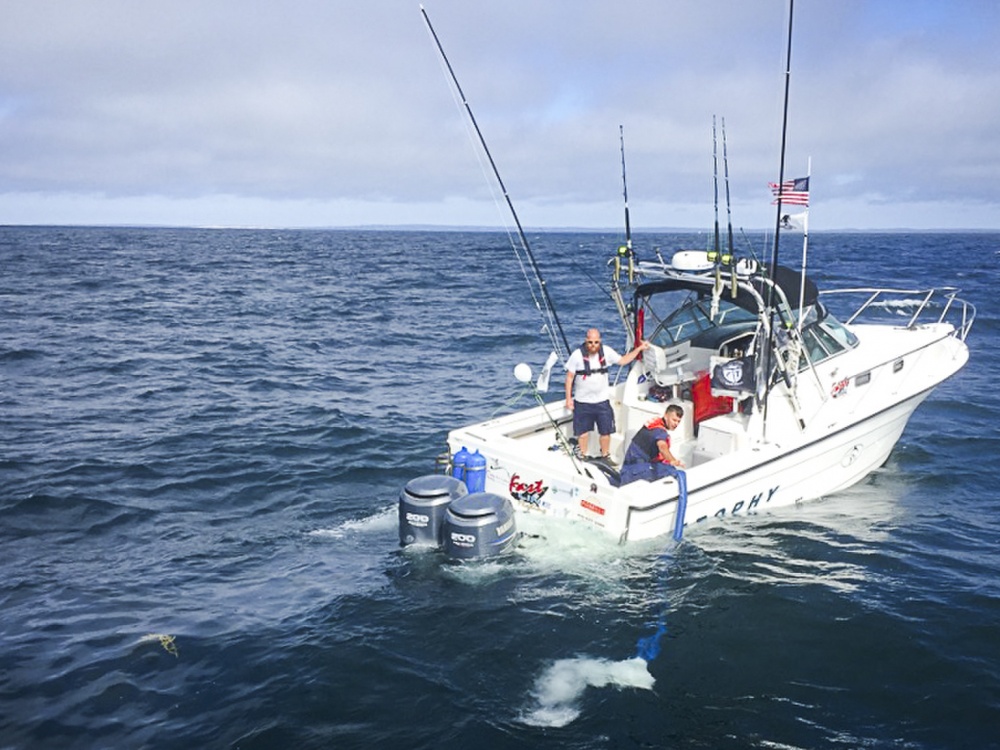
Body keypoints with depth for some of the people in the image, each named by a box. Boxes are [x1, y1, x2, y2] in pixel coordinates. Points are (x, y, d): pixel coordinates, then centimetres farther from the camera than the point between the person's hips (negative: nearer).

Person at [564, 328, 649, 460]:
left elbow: (623, 360, 9)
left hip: (602, 401, 2)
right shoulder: (577, 355, -15)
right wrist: (568, 398, -8)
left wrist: (639, 349, 3)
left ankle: (605, 457, 30)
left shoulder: (607, 351, -6)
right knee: (582, 432, 10)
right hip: (582, 402, -2)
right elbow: (569, 377, -8)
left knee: (606, 432, 9)